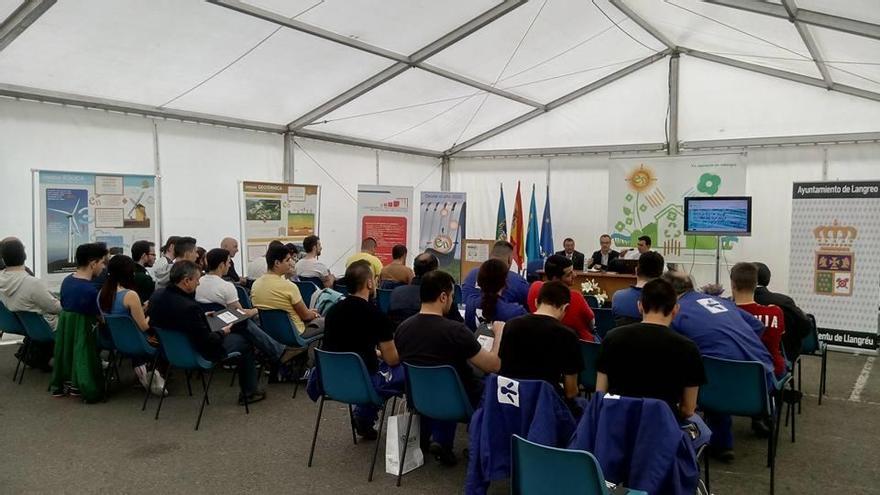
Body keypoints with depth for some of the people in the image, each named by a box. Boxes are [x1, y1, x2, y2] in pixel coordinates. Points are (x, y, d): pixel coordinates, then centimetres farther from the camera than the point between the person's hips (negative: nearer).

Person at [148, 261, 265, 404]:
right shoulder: (189, 307, -36)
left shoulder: (156, 296, -10)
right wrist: (222, 332, -7)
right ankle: (249, 393, 23)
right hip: (197, 356, -8)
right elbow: (208, 342, -27)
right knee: (245, 342, 12)